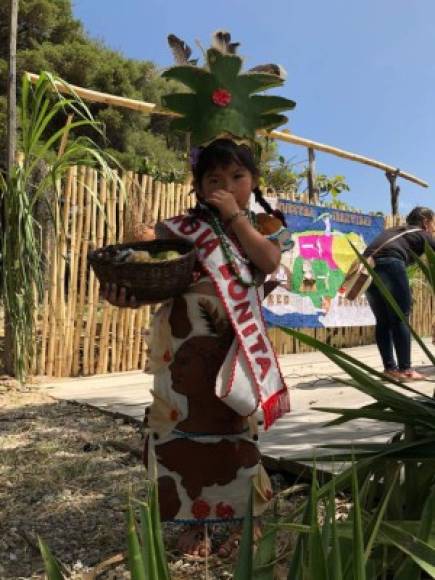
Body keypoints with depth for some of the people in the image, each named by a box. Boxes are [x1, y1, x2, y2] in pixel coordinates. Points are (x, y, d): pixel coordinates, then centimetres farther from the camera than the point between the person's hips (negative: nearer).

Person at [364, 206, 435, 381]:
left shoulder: (394, 231, 34)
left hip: (369, 266, 6)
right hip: (390, 264, -6)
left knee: (383, 321, 10)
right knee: (401, 319, 0)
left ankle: (389, 368, 11)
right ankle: (405, 369, 1)